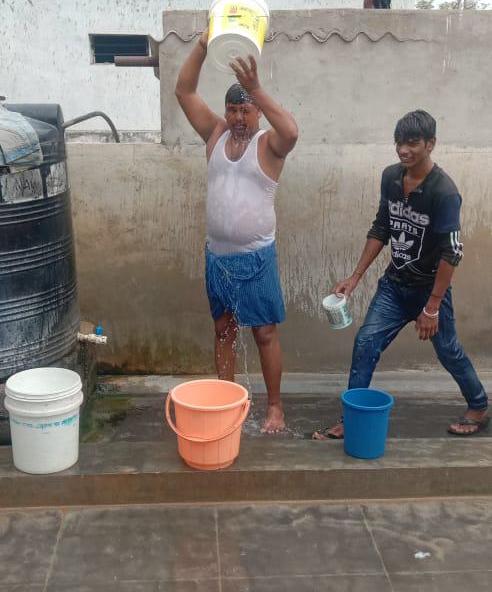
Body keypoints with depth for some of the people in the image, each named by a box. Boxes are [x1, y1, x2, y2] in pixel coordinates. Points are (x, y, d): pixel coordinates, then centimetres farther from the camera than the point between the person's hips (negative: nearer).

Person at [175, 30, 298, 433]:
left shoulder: (269, 143, -7)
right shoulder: (216, 134, 5)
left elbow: (292, 131, -32)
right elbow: (184, 91, -2)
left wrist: (256, 89, -37)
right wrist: (203, 45, -14)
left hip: (257, 256, -4)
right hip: (217, 255, 4)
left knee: (265, 333, 4)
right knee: (224, 329, 15)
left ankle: (275, 406, 17)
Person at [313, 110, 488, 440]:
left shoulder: (444, 191, -23)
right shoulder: (390, 177, -3)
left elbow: (451, 253, -22)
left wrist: (432, 308, -21)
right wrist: (355, 277, 4)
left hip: (429, 287, -5)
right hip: (394, 284, 5)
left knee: (448, 352, 11)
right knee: (366, 344, -2)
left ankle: (479, 408, 36)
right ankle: (351, 419, 7)